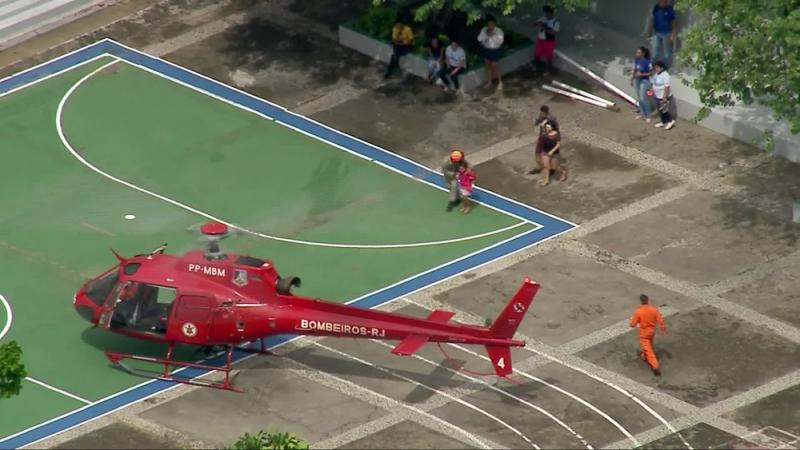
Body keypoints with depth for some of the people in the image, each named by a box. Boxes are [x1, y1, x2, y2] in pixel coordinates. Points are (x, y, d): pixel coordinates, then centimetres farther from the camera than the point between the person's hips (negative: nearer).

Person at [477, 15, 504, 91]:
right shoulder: (484, 30, -6)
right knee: (488, 65, 16)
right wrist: (486, 34, -26)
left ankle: (500, 82, 20)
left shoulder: (498, 31, -17)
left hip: (494, 50, -4)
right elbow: (479, 39, -13)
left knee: (494, 66, 1)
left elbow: (500, 41, -25)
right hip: (486, 50, 4)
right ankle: (489, 82, 33)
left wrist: (493, 35, -32)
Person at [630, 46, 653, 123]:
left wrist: (641, 74, -25)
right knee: (638, 98, 16)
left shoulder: (647, 62, -22)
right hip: (636, 80, 6)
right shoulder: (636, 60, -4)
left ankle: (648, 116, 10)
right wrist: (631, 80, 11)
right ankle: (642, 113, 33)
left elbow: (651, 73, -14)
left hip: (644, 81, -6)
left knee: (643, 98, -4)